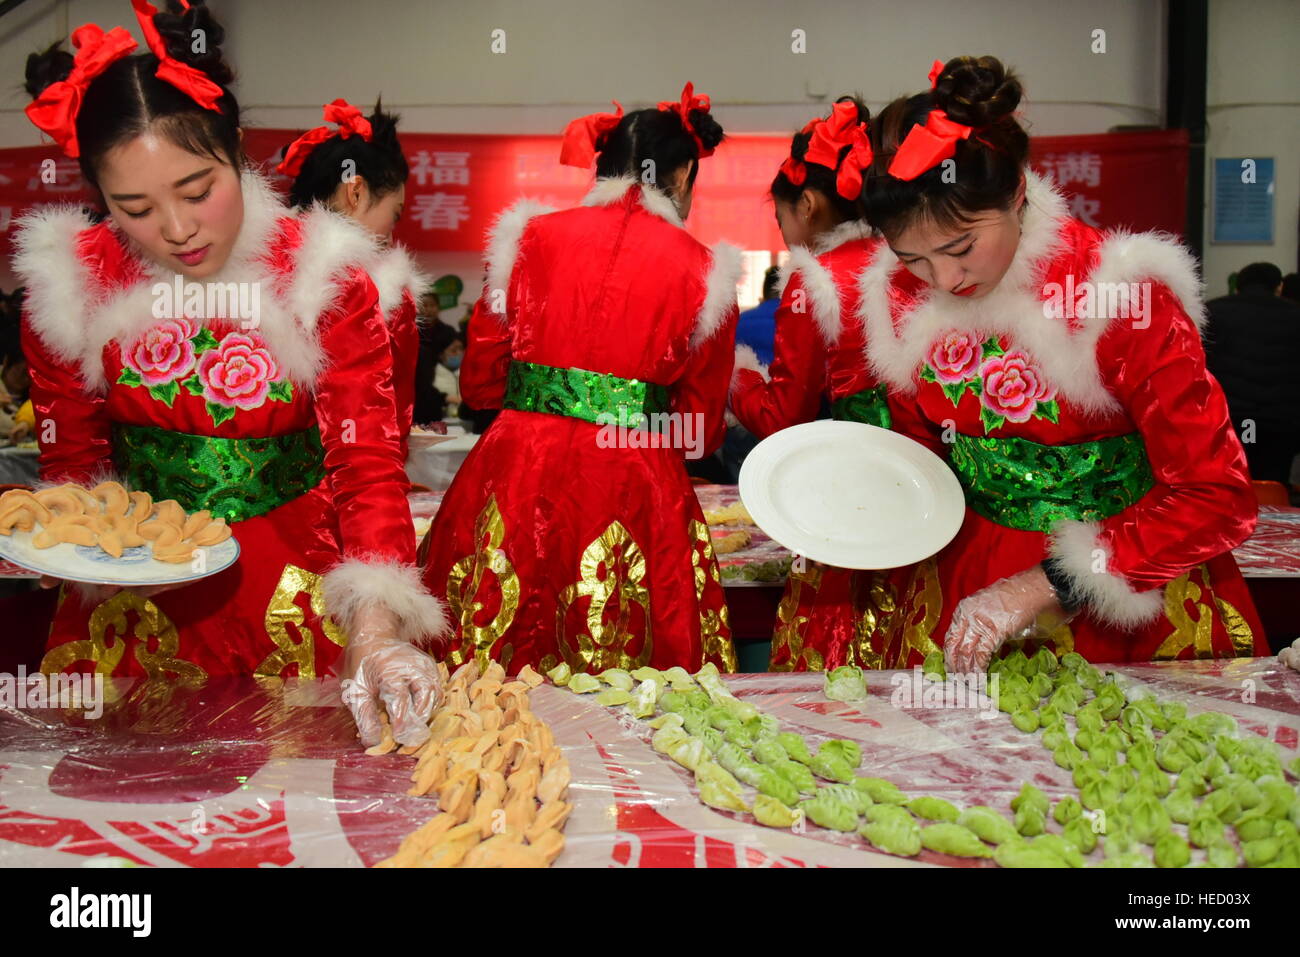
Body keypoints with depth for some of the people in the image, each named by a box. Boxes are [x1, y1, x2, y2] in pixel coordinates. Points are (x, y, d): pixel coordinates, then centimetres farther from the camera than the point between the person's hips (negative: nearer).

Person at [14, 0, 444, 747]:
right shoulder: (72, 286, -7)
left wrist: (375, 630, -33)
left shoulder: (322, 278, -15)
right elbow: (73, 461, 6)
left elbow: (367, 464, -18)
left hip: (297, 587, -2)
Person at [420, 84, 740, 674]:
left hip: (515, 472, 2)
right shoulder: (702, 271, 4)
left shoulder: (533, 236, 7)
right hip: (632, 489, -1)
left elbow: (478, 382, 11)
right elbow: (702, 430, 9)